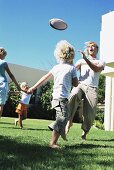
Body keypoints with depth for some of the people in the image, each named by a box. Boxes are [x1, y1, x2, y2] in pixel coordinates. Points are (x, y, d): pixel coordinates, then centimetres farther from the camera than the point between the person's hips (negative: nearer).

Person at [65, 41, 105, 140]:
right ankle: (69, 121, -30)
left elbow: (97, 69, -5)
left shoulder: (101, 62, 19)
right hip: (80, 85, 0)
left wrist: (86, 59, -17)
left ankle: (84, 133, 14)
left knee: (90, 114, -9)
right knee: (74, 95, -37)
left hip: (92, 88, 0)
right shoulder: (81, 61, 25)